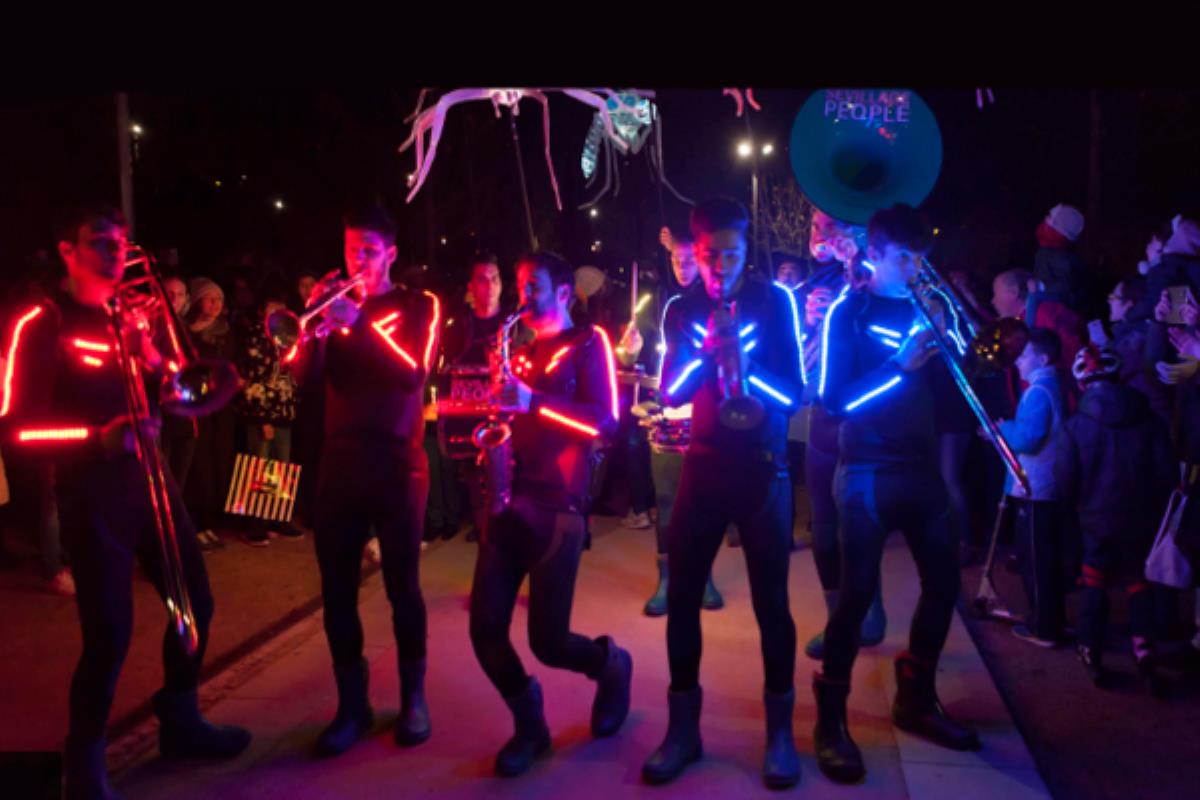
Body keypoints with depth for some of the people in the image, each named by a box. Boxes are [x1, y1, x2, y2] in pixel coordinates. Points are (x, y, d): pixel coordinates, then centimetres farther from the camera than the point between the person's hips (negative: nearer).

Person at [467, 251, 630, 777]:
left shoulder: (588, 343, 2)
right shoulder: (523, 354, 21)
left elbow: (605, 421, -11)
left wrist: (534, 402, -20)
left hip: (557, 507, -6)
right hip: (509, 503, 6)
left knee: (548, 642, -5)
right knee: (486, 629, -1)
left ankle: (611, 665, 28)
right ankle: (529, 726, 22)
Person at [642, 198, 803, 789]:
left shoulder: (774, 301, -3)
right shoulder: (682, 310, 5)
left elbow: (795, 391, -7)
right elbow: (669, 392, -3)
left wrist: (745, 372, -26)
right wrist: (706, 351, -20)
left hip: (763, 467, -2)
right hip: (703, 465, 3)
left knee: (770, 601, 2)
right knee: (681, 597, 3)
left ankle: (780, 731, 18)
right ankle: (683, 728, 17)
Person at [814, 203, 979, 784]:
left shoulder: (921, 307, 11)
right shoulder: (849, 312, -5)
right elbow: (834, 399, -15)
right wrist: (900, 367, -23)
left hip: (921, 467, 6)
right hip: (867, 473, -6)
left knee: (943, 581, 11)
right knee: (857, 593, -6)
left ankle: (915, 699, 29)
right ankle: (830, 719, 9)